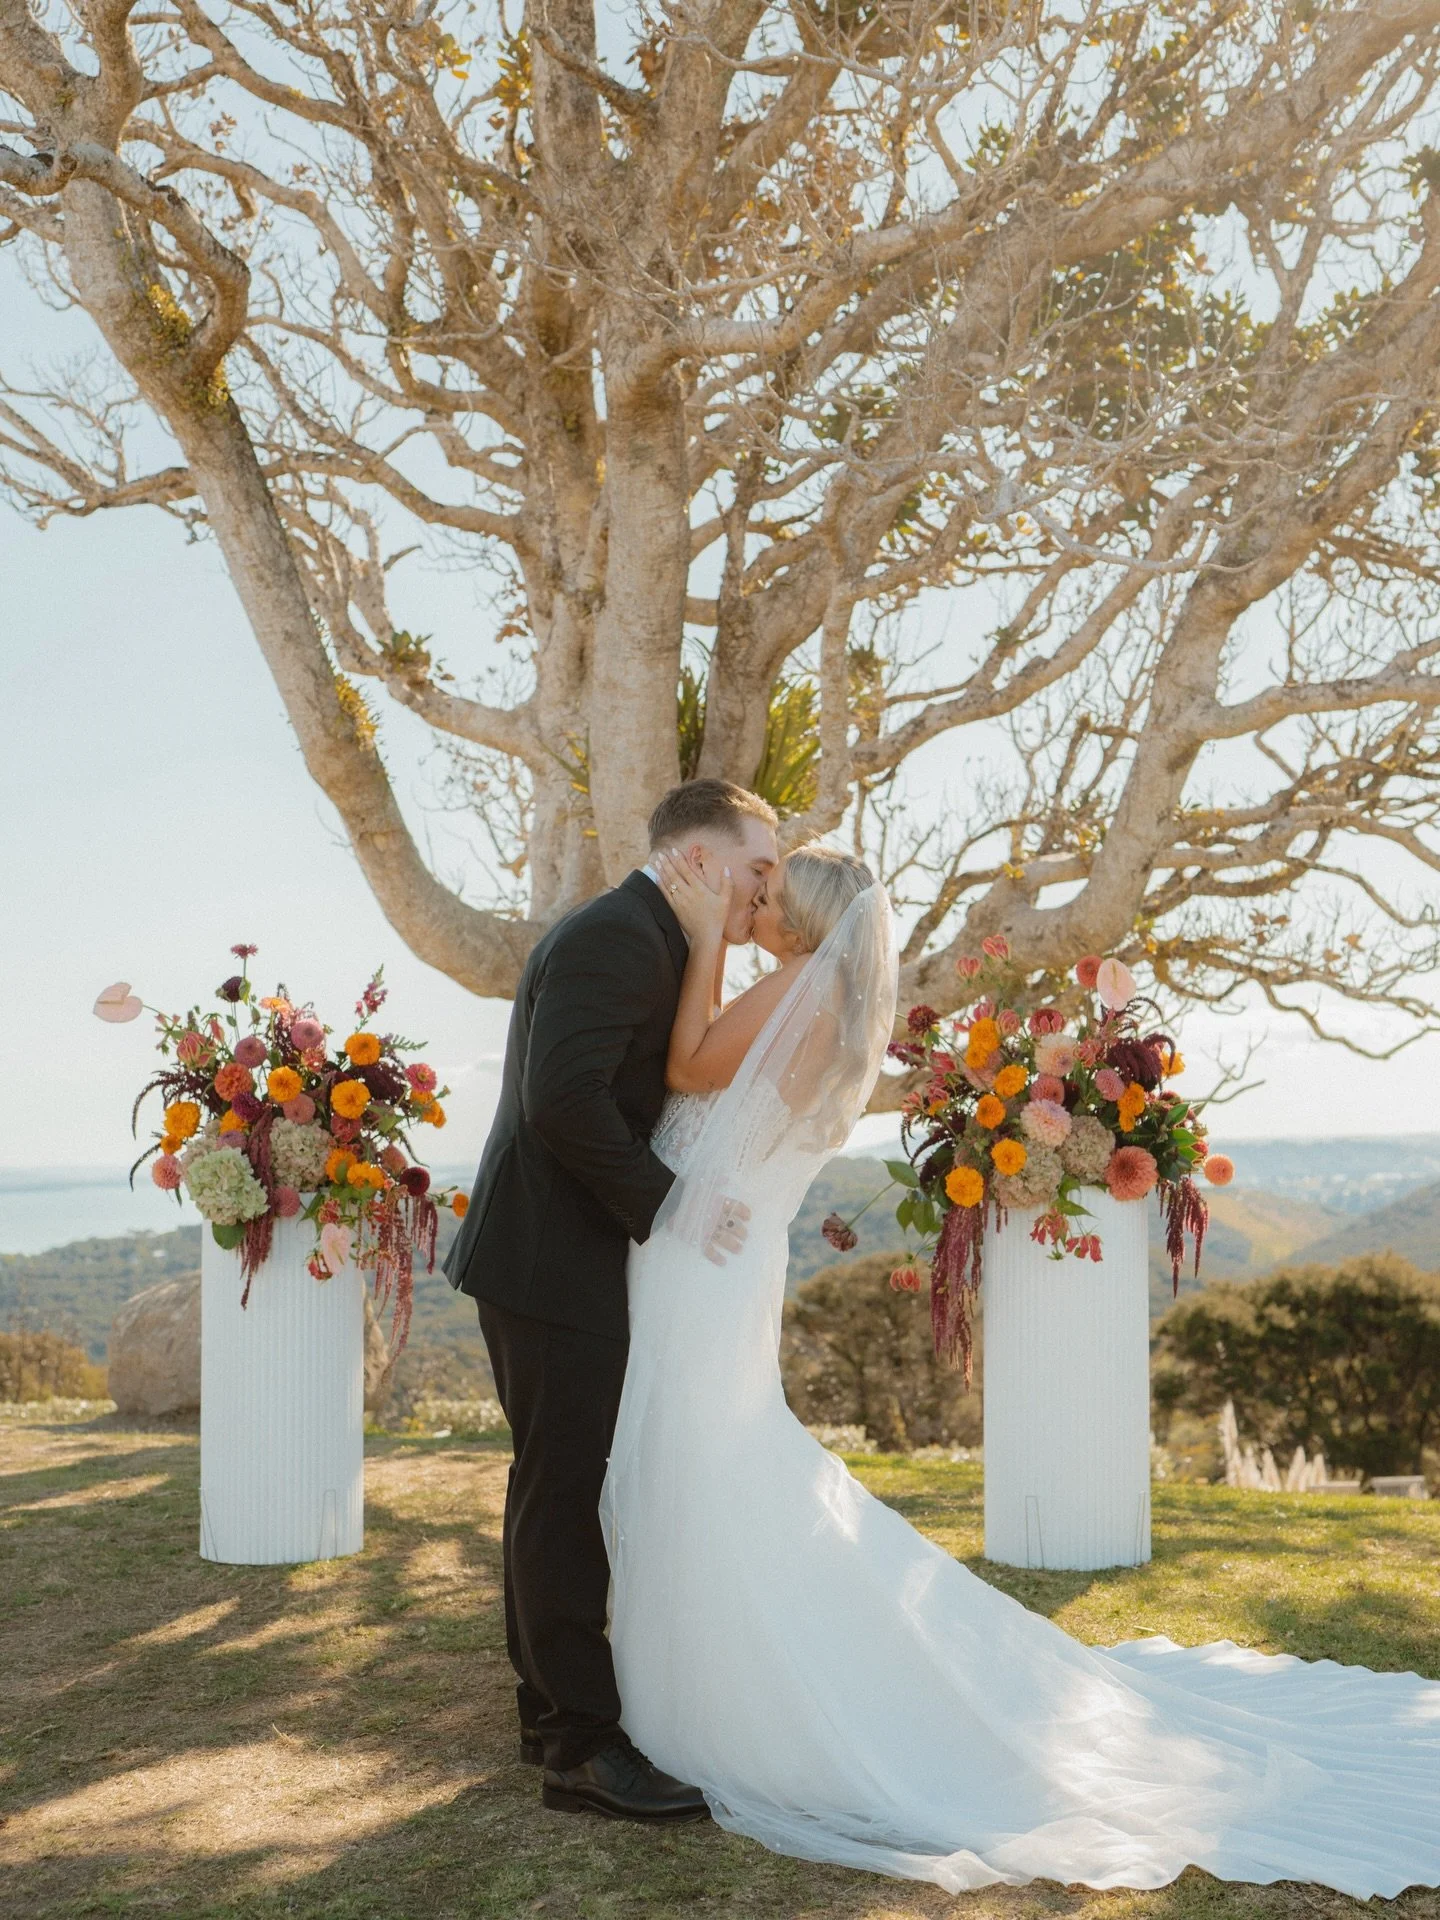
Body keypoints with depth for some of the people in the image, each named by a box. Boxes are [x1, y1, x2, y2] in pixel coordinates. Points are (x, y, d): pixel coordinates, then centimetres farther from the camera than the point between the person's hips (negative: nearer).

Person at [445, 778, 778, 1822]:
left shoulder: (639, 938, 16)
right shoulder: (617, 937, -17)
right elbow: (563, 1098, -28)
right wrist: (665, 1204, -21)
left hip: (563, 1260, 11)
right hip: (554, 1263, -11)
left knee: (560, 1490, 17)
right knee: (567, 1491, -4)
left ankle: (554, 1704, 29)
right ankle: (583, 1744, 4)